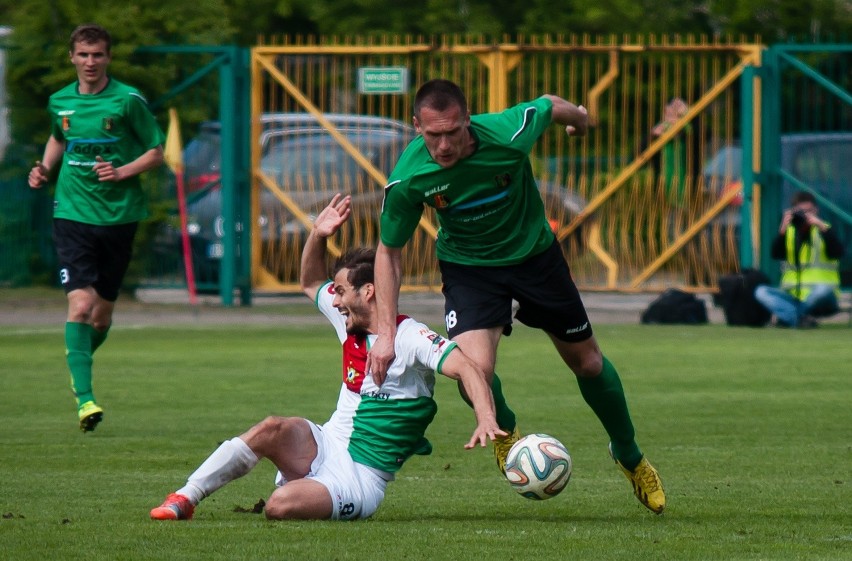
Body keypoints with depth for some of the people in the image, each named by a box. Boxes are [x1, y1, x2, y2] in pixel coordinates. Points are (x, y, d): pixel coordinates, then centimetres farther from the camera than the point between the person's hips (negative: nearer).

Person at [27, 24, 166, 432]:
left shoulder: (128, 100, -5)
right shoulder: (60, 102, 6)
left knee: (102, 312, 9)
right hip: (73, 212, 1)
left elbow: (156, 152, 0)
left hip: (119, 214, 0)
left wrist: (123, 172, -16)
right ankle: (84, 398, -20)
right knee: (80, 303, -17)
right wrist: (45, 168, 10)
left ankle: (79, 364, 41)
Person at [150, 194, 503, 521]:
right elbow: (311, 284, 28)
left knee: (281, 505, -34)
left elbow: (466, 369, -24)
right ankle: (185, 498, -24)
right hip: (324, 448, 7)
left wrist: (486, 420, -41)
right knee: (273, 429, -27)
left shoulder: (409, 338, -13)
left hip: (361, 480, -7)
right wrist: (318, 235, 11)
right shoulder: (351, 325, 11)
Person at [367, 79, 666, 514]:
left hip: (534, 253, 1)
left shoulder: (508, 134, -31)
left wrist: (578, 118, 17)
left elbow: (550, 106, -6)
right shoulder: (406, 179, -27)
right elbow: (389, 251, -11)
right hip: (467, 267, -1)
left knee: (588, 363, 12)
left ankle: (629, 455, 39)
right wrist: (386, 331, -17)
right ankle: (503, 431, 13)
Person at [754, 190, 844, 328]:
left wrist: (822, 227, -22)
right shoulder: (789, 233, 10)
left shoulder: (823, 232, 4)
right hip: (792, 297, 3)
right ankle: (802, 318, -34)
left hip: (819, 301, -3)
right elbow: (776, 254, -8)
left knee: (824, 290, -37)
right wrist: (782, 230, -22)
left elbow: (837, 253, -15)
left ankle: (787, 316, -19)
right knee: (761, 292, -21)